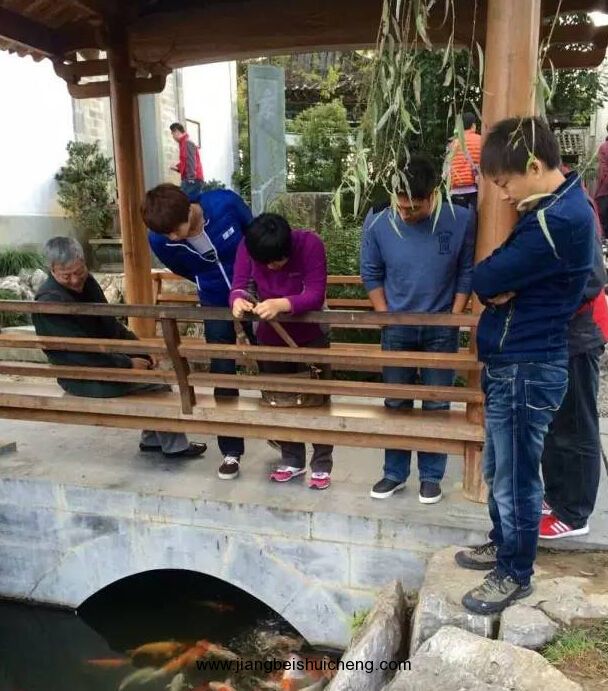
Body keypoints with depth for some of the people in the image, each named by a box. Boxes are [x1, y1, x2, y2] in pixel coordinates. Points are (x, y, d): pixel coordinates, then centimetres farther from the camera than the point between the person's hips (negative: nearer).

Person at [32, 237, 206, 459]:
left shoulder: (86, 282, 3)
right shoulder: (49, 301, -23)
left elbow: (110, 325, 11)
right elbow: (81, 353, -26)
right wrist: (127, 364, -22)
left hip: (101, 361, 9)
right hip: (82, 378, -9)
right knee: (157, 380, -13)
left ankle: (152, 439, 15)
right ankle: (174, 446, 2)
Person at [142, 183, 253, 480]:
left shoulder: (225, 203, -29)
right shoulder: (159, 241, -23)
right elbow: (187, 272, 0)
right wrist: (217, 286, 7)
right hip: (216, 303, 1)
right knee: (223, 373, 0)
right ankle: (231, 451, 14)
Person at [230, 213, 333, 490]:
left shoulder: (310, 244, -27)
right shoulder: (247, 247, -17)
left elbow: (316, 295, -31)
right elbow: (238, 286, -15)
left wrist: (281, 304, -47)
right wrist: (238, 300, -40)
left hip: (311, 335, -4)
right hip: (272, 337, 4)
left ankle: (322, 465, 19)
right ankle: (292, 460, 29)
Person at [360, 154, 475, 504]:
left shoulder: (461, 219, -15)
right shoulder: (377, 222, -13)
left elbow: (468, 272, -3)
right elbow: (371, 274, 0)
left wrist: (453, 319, -6)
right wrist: (385, 317, -4)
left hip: (441, 328, -1)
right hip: (397, 327, 1)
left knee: (437, 405, 7)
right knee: (396, 403, 11)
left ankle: (432, 476, 24)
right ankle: (395, 473, 26)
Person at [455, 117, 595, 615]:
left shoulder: (556, 221, -24)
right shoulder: (564, 204, 9)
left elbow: (484, 280, -21)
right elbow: (513, 274, 14)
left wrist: (497, 283, -1)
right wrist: (504, 286, -5)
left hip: (525, 369, -10)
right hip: (516, 362, 10)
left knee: (516, 478, 7)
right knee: (501, 470, 22)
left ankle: (515, 575, 26)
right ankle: (503, 545, 42)